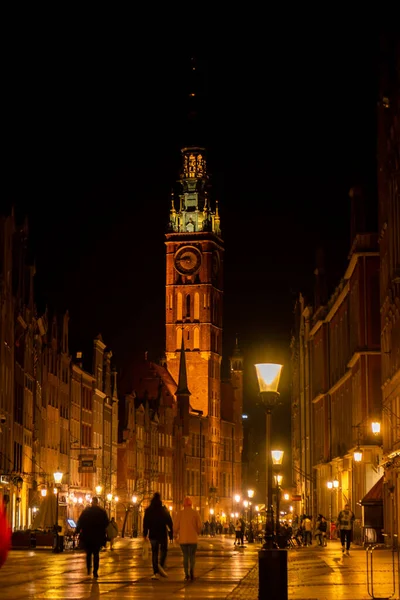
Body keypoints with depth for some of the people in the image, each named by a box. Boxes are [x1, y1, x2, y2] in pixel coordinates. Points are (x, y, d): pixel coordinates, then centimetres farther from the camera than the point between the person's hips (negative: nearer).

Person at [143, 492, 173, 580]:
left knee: (154, 553, 8)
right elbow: (169, 522, -6)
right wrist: (171, 533, -2)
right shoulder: (164, 510, -4)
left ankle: (156, 573, 1)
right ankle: (161, 565, -13)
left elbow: (145, 523, 4)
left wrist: (145, 534, 9)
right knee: (163, 550, 13)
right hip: (162, 534, -2)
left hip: (153, 535, 2)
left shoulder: (148, 511, 2)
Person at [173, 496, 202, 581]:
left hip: (183, 538, 1)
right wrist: (197, 533, 16)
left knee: (185, 556, 11)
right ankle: (191, 569, -16)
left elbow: (176, 525, -6)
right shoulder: (195, 513, -1)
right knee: (192, 555, 10)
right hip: (193, 538, -1)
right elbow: (199, 525, -4)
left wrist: (175, 534, 11)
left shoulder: (180, 513, -2)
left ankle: (187, 574, 1)